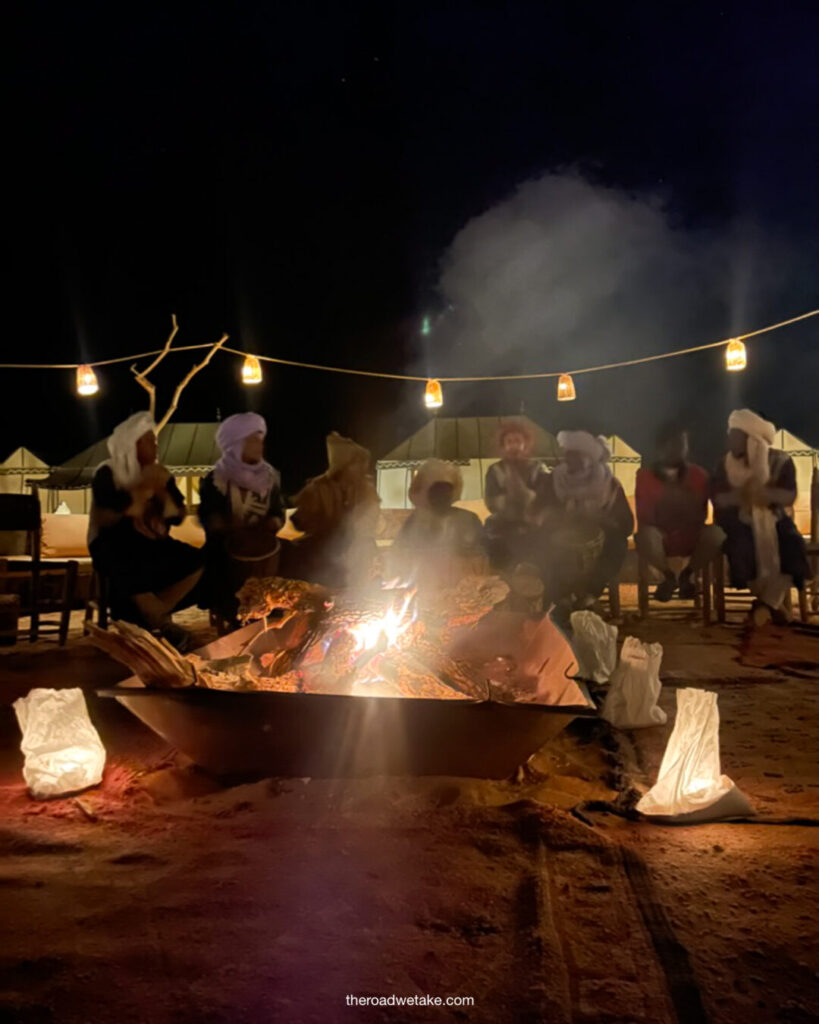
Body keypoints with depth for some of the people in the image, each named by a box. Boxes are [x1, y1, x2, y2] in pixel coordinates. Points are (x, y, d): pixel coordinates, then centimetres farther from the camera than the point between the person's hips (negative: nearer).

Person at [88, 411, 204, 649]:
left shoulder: (159, 474, 9)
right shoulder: (107, 474, -5)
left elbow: (178, 517, 5)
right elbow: (106, 519, -19)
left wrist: (162, 492, -12)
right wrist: (142, 490, -19)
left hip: (152, 542, 6)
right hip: (115, 546, -5)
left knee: (195, 562, -19)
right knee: (136, 569, -38)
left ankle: (152, 619, -13)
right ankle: (163, 624, -12)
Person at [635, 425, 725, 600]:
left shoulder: (698, 474, 1)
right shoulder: (645, 475, -2)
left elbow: (700, 515, -3)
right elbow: (643, 517, -6)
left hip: (690, 537, 1)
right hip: (660, 538, -1)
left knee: (717, 532, -31)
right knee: (645, 534, -36)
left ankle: (688, 574, 1)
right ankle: (669, 576, -3)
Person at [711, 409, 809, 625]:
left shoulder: (780, 461, -3)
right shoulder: (726, 464, 1)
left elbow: (789, 496, -14)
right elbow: (717, 498, -9)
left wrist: (763, 492, -31)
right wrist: (743, 494, -26)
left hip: (773, 521, 0)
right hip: (739, 522, 0)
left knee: (792, 546, -29)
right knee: (741, 548, -31)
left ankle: (765, 603, -11)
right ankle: (773, 602, -8)